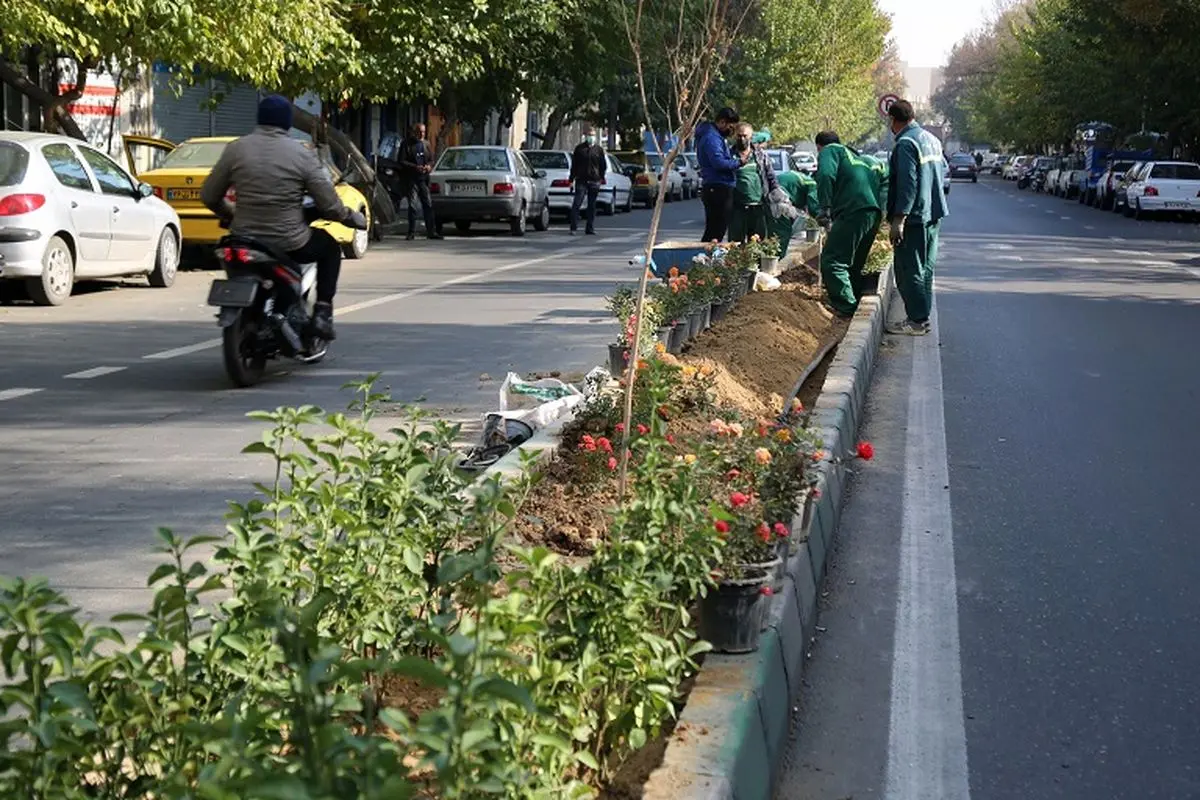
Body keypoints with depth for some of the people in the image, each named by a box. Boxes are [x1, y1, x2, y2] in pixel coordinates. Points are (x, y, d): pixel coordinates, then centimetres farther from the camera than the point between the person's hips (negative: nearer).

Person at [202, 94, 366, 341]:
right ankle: (322, 312, 14)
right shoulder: (302, 154, -7)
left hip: (244, 240, 3)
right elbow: (329, 206, -7)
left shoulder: (236, 149, -2)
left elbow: (209, 196, 4)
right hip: (290, 244, -2)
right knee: (330, 248, 27)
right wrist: (355, 219, 12)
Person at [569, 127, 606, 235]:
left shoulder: (599, 149, 9)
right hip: (581, 181, -2)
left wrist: (601, 178, 5)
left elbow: (603, 165, 14)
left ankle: (590, 229, 13)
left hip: (594, 181, 2)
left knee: (592, 206, 7)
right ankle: (573, 228, -8)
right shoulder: (579, 148, 6)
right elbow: (574, 165, 8)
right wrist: (572, 179, 2)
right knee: (576, 204, -10)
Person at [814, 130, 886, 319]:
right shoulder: (857, 156, 35)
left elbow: (825, 176, -12)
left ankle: (846, 309, -12)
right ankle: (856, 302, 27)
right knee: (854, 263, 21)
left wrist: (825, 210, -15)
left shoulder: (829, 150, 10)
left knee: (832, 260, -6)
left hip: (854, 210, -9)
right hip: (875, 212, 9)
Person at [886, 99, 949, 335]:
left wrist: (899, 219, -23)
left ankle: (916, 321, -4)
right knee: (925, 268, 15)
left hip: (914, 217, -9)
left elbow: (907, 183, -22)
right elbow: (943, 170, 22)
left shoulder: (906, 143, -16)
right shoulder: (931, 139, 12)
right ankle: (923, 316, 21)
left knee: (909, 270, -4)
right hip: (933, 215, 10)